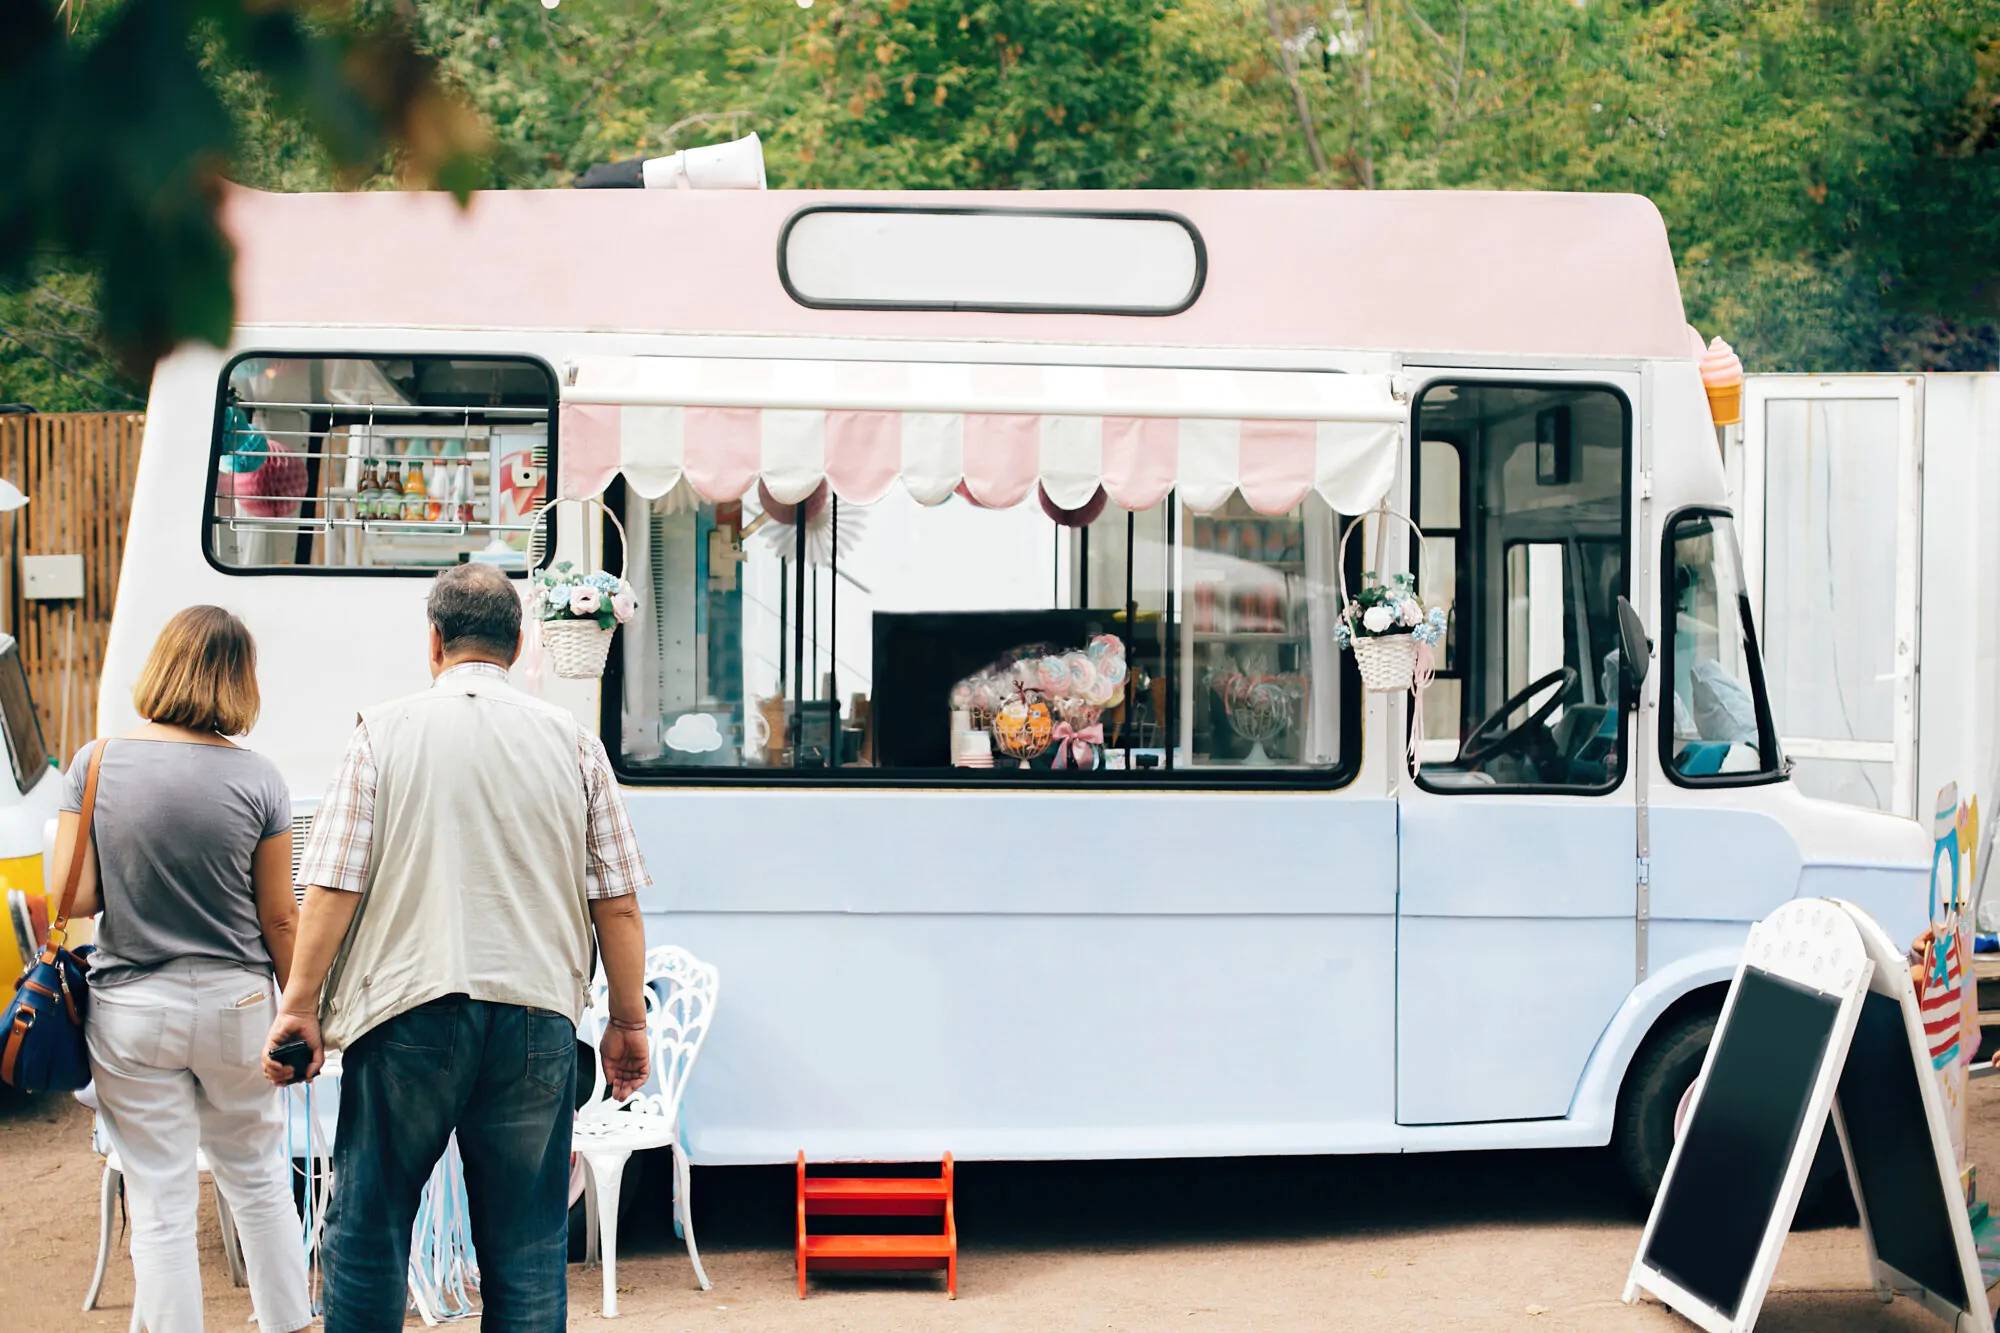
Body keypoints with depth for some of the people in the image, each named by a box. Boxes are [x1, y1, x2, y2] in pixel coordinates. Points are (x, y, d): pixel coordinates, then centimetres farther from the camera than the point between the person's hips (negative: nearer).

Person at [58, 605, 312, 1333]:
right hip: (236, 1001, 1)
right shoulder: (256, 778, -8)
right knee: (257, 1178, 20)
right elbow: (279, 917, -4)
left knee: (160, 1205, 5)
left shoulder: (97, 763, -6)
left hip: (129, 1007, -1)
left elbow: (73, 898, -7)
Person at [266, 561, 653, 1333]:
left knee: (366, 1232, 9)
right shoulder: (573, 742, 6)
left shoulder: (385, 733, 1)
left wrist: (300, 1005, 3)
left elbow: (333, 887, -4)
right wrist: (628, 1022, 14)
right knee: (528, 1250, 7)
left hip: (408, 1009, -2)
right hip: (536, 1011, 2)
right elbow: (617, 903, 6)